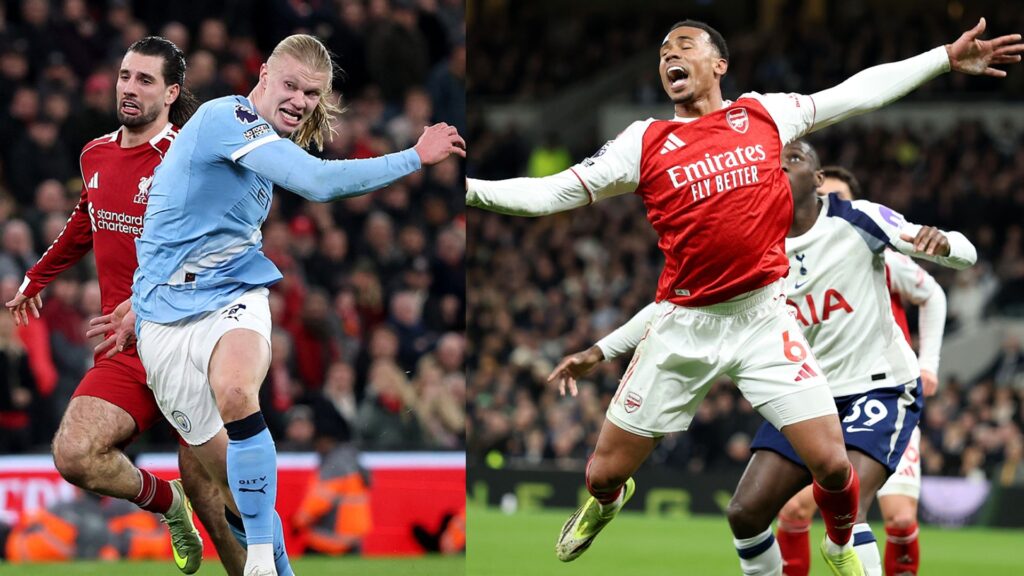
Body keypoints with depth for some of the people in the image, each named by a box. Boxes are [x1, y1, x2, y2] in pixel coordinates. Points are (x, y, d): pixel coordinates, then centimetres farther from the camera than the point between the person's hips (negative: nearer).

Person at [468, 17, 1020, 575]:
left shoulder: (765, 114, 3)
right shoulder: (645, 143, 0)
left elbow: (860, 91, 9)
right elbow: (554, 193, 0)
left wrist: (946, 58, 9)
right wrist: (469, 189, -11)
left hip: (763, 319, 0)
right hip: (684, 325, 0)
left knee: (832, 465, -9)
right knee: (604, 472, 6)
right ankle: (607, 501, 45)